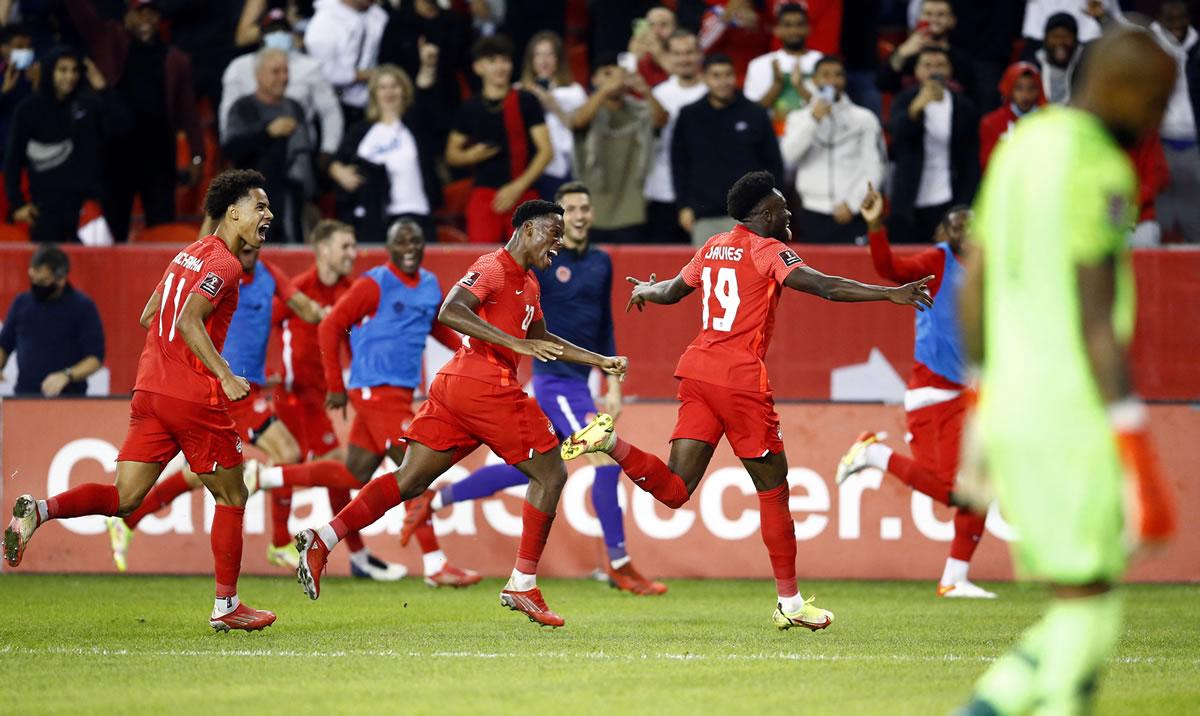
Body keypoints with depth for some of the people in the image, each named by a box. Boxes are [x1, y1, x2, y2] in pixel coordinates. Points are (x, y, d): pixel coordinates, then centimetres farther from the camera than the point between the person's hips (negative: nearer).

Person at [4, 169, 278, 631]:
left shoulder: (190, 254, 18)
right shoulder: (224, 263, -9)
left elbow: (149, 316, 23)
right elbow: (189, 321, -22)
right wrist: (224, 375, -24)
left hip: (150, 391, 8)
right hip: (194, 398, -8)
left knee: (123, 499, 3)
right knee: (231, 498, 7)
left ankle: (40, 510, -18)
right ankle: (226, 606, 11)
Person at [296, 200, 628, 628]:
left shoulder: (528, 284, 23)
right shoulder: (493, 268, -8)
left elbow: (542, 340, 38)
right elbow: (450, 312, -23)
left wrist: (600, 361, 34)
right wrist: (517, 343, -28)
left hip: (454, 384, 10)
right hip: (487, 385, -10)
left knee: (411, 480, 3)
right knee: (550, 474, 0)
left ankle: (323, 539, -9)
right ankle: (522, 585, 0)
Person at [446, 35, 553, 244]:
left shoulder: (526, 102, 3)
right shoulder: (470, 108, 9)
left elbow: (546, 151, -1)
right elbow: (452, 154, 18)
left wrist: (518, 187, -10)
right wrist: (471, 155, -6)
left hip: (523, 195, -1)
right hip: (484, 193, 1)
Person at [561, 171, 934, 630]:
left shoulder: (714, 247, 15)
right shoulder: (767, 250, -5)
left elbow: (673, 290, 32)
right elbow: (823, 286, -19)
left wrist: (646, 291, 55)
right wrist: (891, 295, -23)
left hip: (698, 369, 7)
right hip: (741, 378, -7)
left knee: (674, 490, 3)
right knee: (773, 489, 5)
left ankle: (610, 442, -19)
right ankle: (789, 603, 9)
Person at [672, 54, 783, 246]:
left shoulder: (755, 114, 4)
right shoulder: (689, 117, 7)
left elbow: (773, 163, 8)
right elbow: (679, 164, 12)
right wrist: (685, 206, 4)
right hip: (704, 218, 1)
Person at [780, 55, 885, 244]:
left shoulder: (865, 119, 6)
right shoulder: (799, 118, 9)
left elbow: (874, 169, 2)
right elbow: (787, 157, -6)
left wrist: (851, 203, -7)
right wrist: (814, 120, -10)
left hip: (853, 217, -1)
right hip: (813, 215, 1)